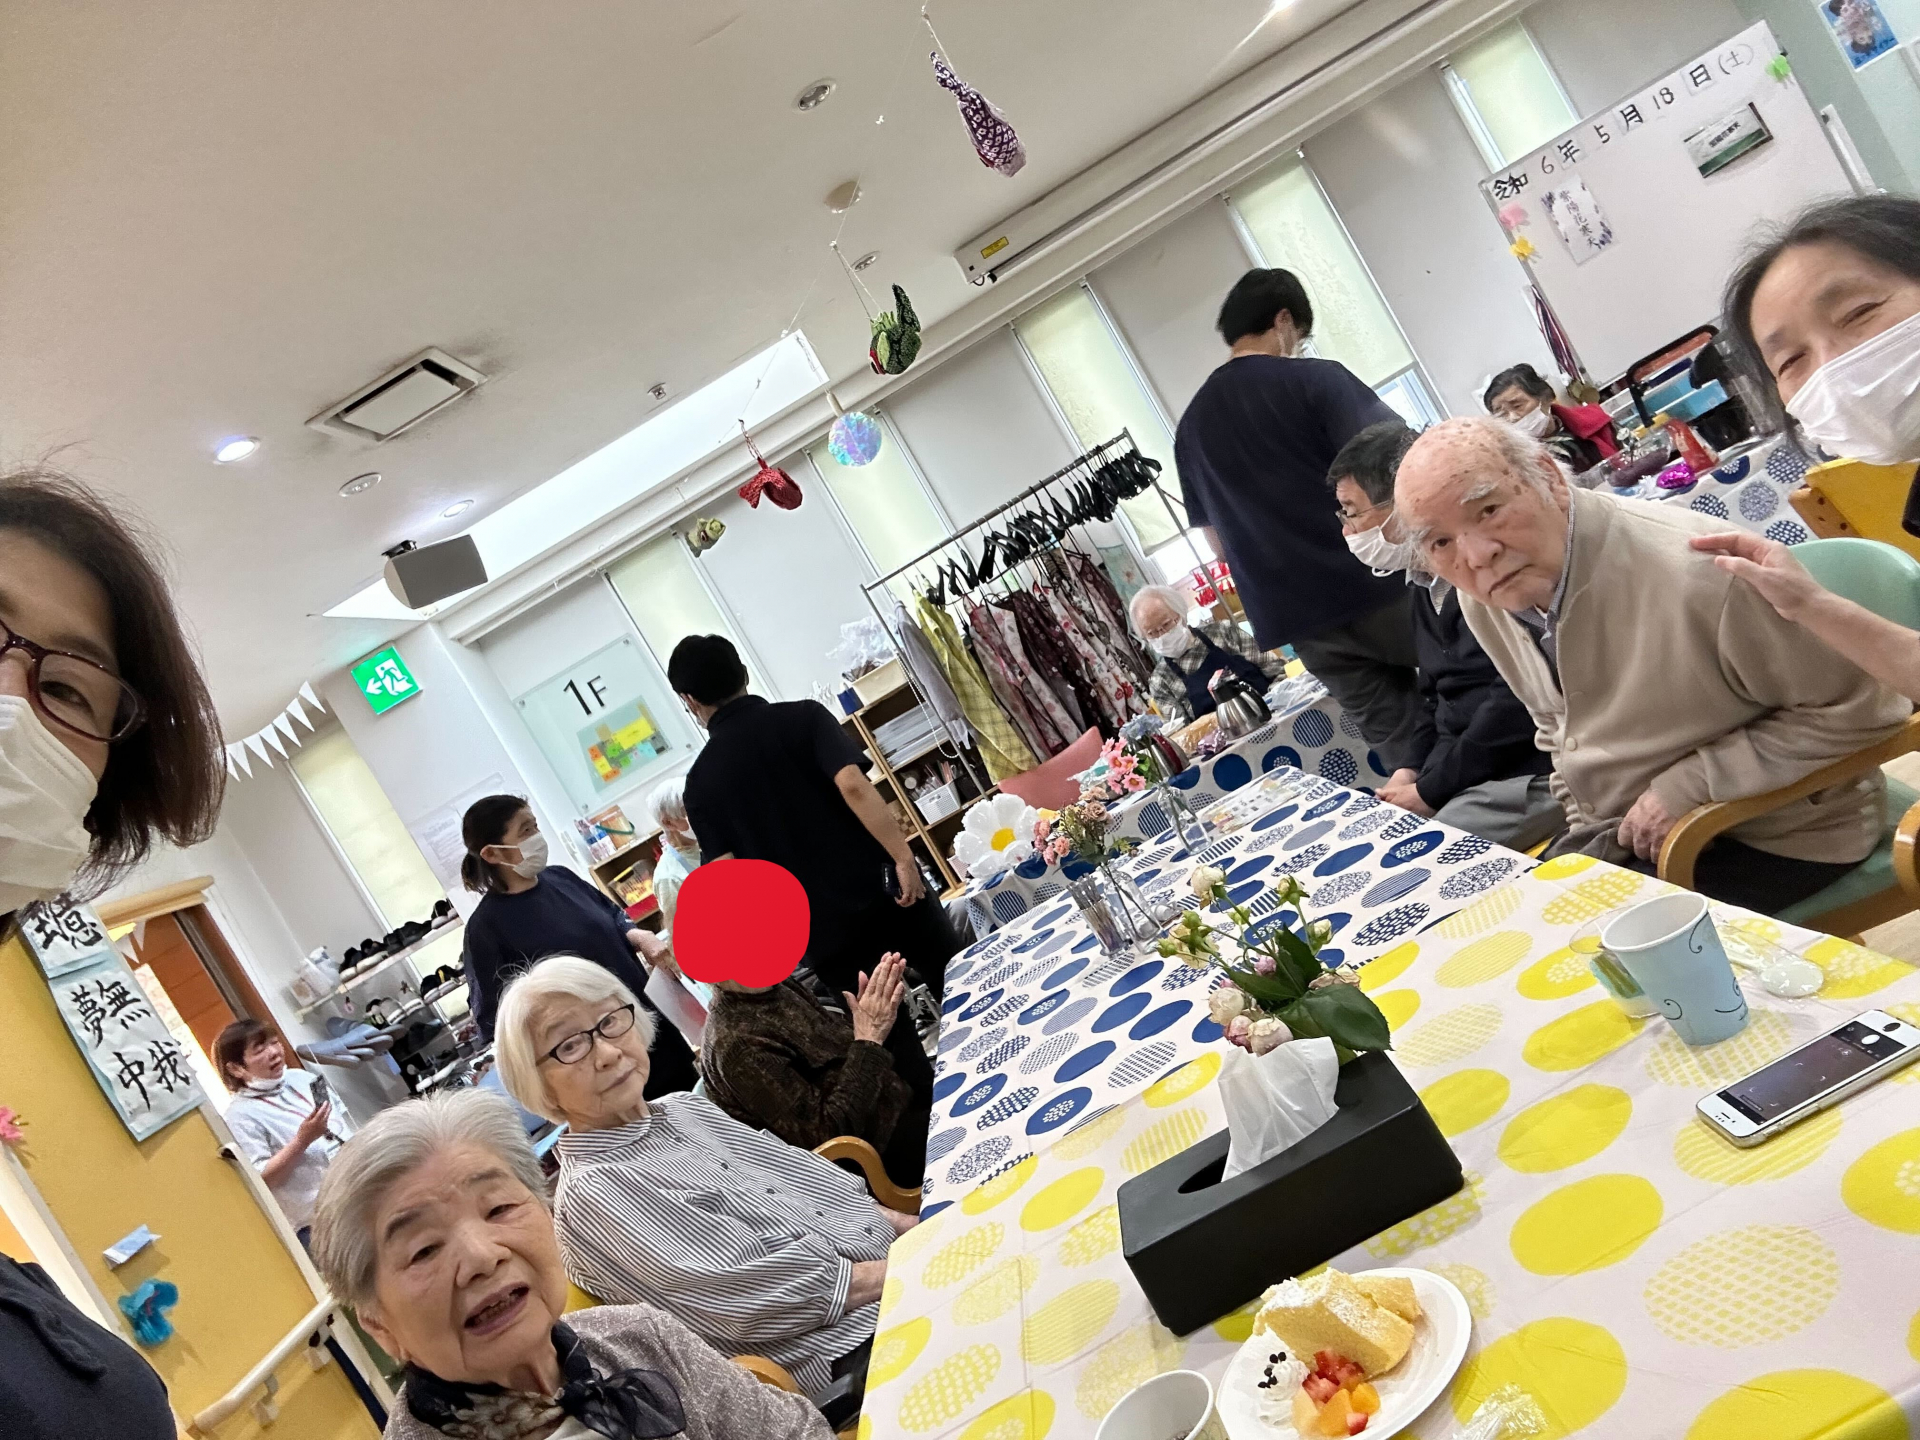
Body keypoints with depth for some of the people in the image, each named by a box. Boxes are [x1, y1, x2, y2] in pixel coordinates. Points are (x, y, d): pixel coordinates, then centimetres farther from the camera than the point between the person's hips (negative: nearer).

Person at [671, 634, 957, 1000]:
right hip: (880, 889, 0)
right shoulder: (802, 716, -2)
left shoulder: (700, 783, 2)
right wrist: (904, 858, -15)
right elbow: (853, 786, -18)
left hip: (820, 929, 1)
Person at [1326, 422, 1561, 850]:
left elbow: (1522, 696, -23)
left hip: (1531, 773, -9)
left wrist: (1431, 790, -16)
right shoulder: (1425, 585, 13)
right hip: (1458, 776, 9)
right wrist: (1411, 771, 5)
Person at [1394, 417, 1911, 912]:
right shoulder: (1481, 599, -7)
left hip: (1774, 833, -6)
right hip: (1618, 832, 6)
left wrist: (1689, 784, -21)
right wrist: (1585, 826, 3)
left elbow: (1857, 707, -19)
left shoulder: (1696, 569, -30)